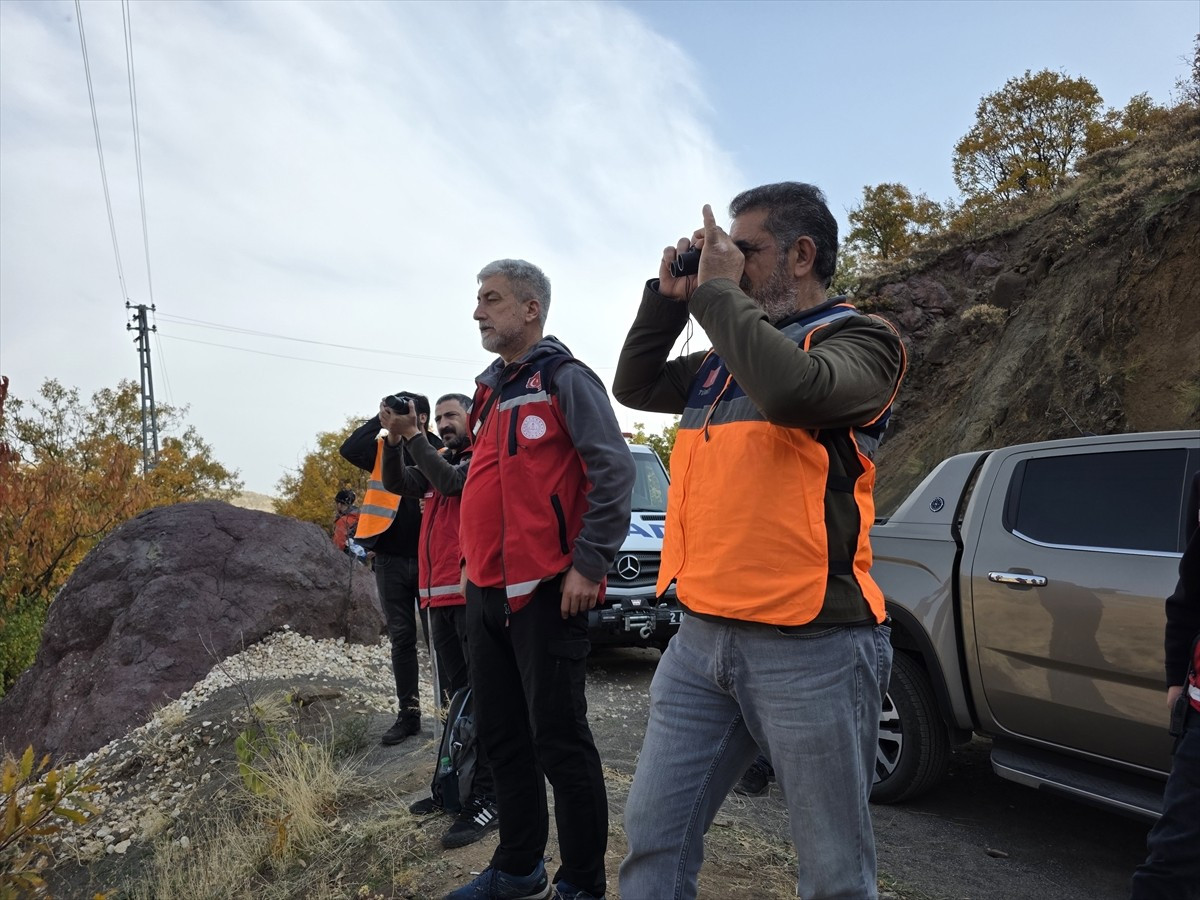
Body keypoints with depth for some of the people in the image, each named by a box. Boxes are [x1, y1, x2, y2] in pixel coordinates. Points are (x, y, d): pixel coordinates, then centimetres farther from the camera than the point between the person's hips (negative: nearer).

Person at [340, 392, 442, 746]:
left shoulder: (440, 451, -2)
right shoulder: (383, 450, 7)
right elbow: (349, 450, -9)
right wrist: (379, 420, -10)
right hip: (391, 559, 3)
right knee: (401, 637, 9)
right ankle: (408, 713, 19)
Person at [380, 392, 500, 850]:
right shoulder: (438, 462, 21)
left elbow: (450, 482, -18)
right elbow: (396, 484, 9)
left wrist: (412, 435, -15)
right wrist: (395, 439, -6)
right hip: (439, 596, 8)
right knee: (458, 692, 14)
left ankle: (487, 796, -6)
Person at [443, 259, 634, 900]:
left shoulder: (564, 378, -7)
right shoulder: (492, 390, 18)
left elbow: (614, 470, -15)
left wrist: (589, 564, -18)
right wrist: (478, 569, 18)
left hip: (544, 593, -9)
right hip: (485, 592, 9)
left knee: (559, 741, -1)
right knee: (501, 737, 16)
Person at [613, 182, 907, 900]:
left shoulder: (860, 339, -4)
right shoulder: (729, 353, 17)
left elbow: (792, 390, -25)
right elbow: (636, 386, 20)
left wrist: (717, 289, -12)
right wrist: (671, 296, 8)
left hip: (811, 646, -6)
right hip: (702, 638, 7)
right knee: (655, 842, 10)